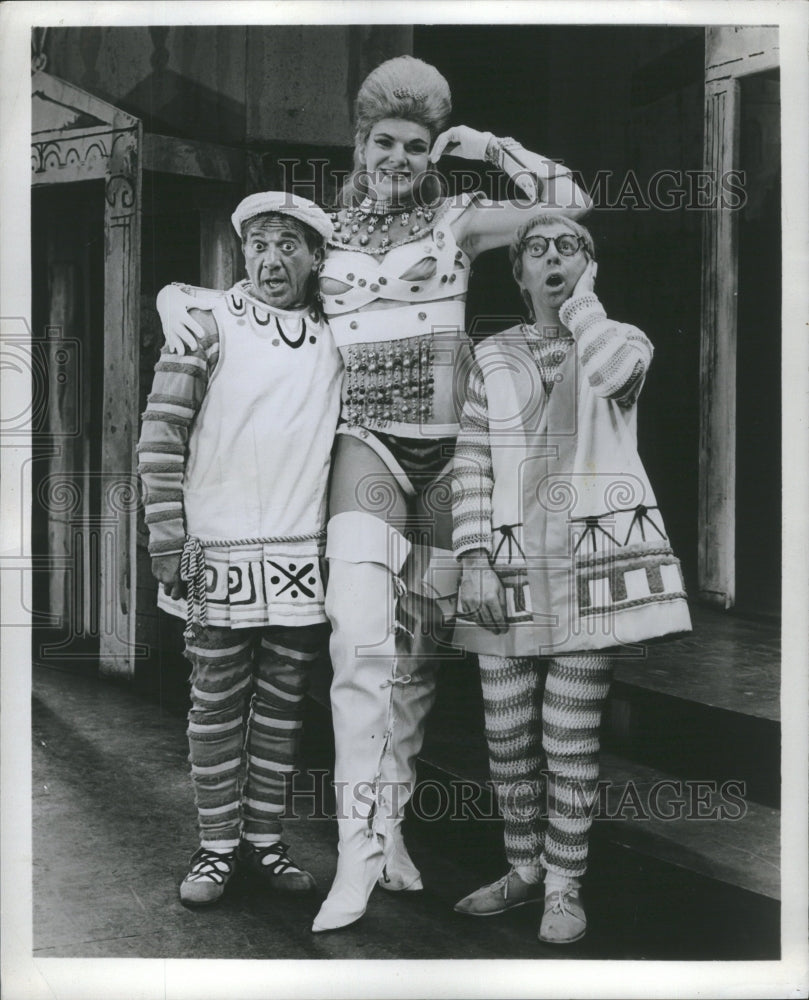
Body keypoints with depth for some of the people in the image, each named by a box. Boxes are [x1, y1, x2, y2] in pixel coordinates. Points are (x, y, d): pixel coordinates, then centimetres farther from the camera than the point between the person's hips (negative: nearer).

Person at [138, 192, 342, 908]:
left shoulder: (336, 335, 7)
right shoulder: (209, 325, -3)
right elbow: (160, 434, -4)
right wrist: (168, 541, -9)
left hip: (304, 555, 3)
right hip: (218, 553, -3)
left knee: (283, 706, 10)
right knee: (217, 707, 5)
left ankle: (264, 841, 23)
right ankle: (216, 848, 18)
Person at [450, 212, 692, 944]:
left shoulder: (624, 340, 7)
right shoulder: (493, 357, 13)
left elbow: (613, 369, -20)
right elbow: (472, 465, 7)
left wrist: (581, 302, -2)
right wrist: (475, 560, -4)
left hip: (593, 556, -3)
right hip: (511, 564, 3)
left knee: (570, 739, -1)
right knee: (506, 736, 7)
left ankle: (565, 889, 14)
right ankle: (525, 870, 26)